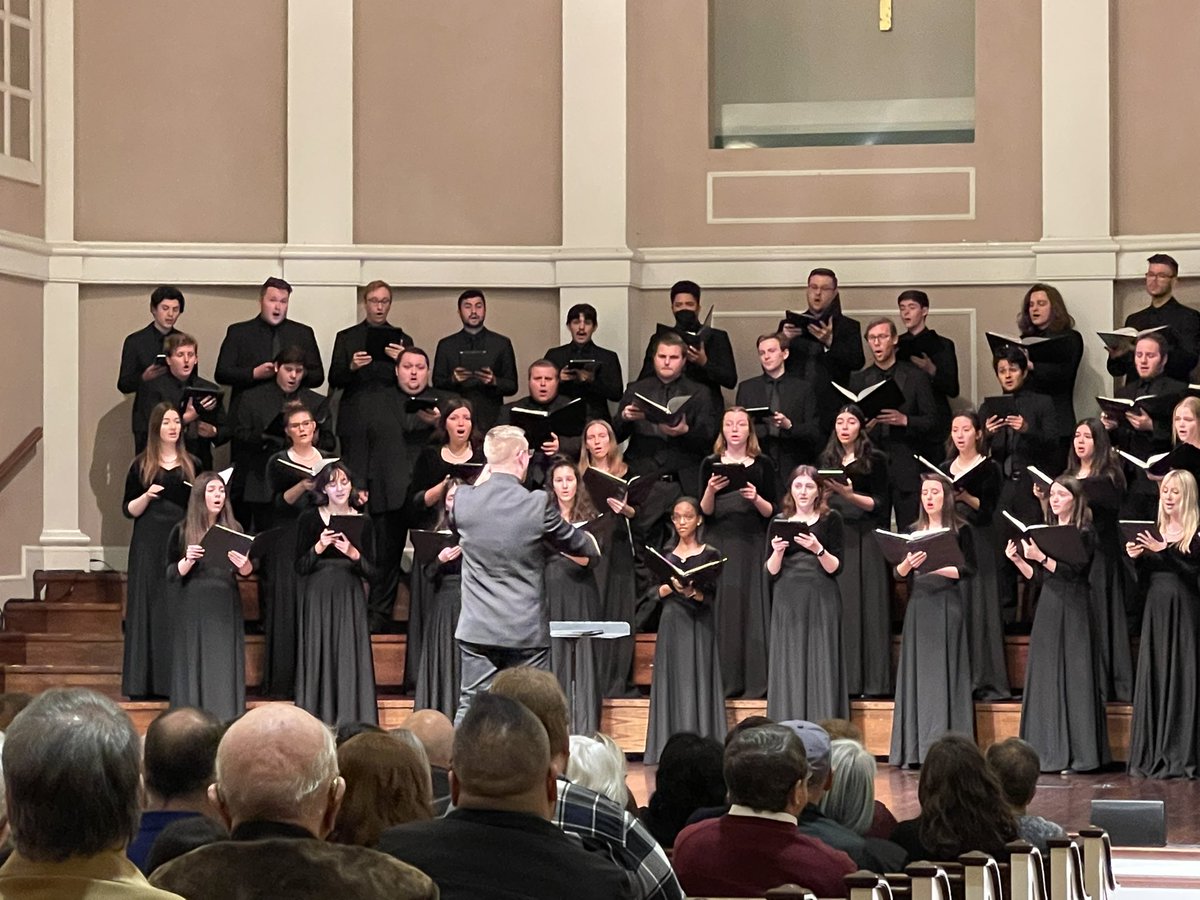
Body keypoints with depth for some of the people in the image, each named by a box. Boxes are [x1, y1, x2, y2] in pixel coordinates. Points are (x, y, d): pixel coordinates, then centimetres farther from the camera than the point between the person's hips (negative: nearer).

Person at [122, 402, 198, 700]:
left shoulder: (192, 465, 12)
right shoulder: (141, 466, 6)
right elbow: (128, 509, 5)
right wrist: (147, 496, -14)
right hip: (149, 545, -1)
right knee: (148, 608, -3)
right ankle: (144, 683, -2)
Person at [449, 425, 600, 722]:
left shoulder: (464, 499, -4)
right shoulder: (539, 504, -12)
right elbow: (575, 544, 5)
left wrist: (485, 478, 24)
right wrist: (592, 543, 29)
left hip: (477, 630, 2)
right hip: (527, 631, -2)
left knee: (470, 708, 6)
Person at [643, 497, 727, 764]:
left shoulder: (710, 555, 2)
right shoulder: (665, 556, 12)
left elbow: (711, 596, -4)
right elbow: (655, 593, 7)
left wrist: (693, 592, -22)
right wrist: (672, 586, -12)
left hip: (699, 625, -3)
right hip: (671, 625, 3)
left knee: (697, 681, -7)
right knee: (672, 682, 0)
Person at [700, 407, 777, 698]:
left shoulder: (762, 465, 7)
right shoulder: (711, 464, 8)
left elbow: (771, 512, 4)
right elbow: (705, 512, 5)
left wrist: (756, 499, -15)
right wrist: (710, 491, -13)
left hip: (752, 543, -1)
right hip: (720, 542, 1)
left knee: (752, 606, -5)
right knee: (722, 607, -3)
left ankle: (754, 681, -2)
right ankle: (724, 681, 0)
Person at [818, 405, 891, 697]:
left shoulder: (875, 460, 2)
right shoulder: (827, 460, 15)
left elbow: (879, 504, -3)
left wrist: (850, 495, -17)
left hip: (865, 539, -4)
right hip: (835, 538, 4)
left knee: (867, 606, -6)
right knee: (838, 609, 0)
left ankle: (872, 680, -5)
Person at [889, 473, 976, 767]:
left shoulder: (961, 530, 2)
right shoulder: (913, 531, 12)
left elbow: (968, 569, -6)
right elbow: (898, 574, 8)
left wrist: (936, 567, -16)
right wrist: (908, 563, -13)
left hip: (947, 605, -4)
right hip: (919, 605, 4)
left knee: (945, 672, -6)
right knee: (917, 672, 2)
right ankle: (916, 749, 3)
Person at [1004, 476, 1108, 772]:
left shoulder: (1085, 534, -4)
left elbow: (1074, 571, -16)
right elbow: (1038, 576, 15)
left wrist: (1041, 557, -21)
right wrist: (1017, 560, 1)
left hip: (1073, 610, -6)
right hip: (1047, 606, 6)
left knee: (1072, 676, -6)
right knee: (1044, 679, 5)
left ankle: (1076, 753, -4)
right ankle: (1049, 751, 9)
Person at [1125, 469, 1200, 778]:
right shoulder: (1154, 531, 13)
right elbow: (1144, 581, 14)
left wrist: (1163, 551, -24)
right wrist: (1137, 558, -4)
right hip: (1156, 610, 6)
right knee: (1153, 679, 4)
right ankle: (1152, 756, 8)